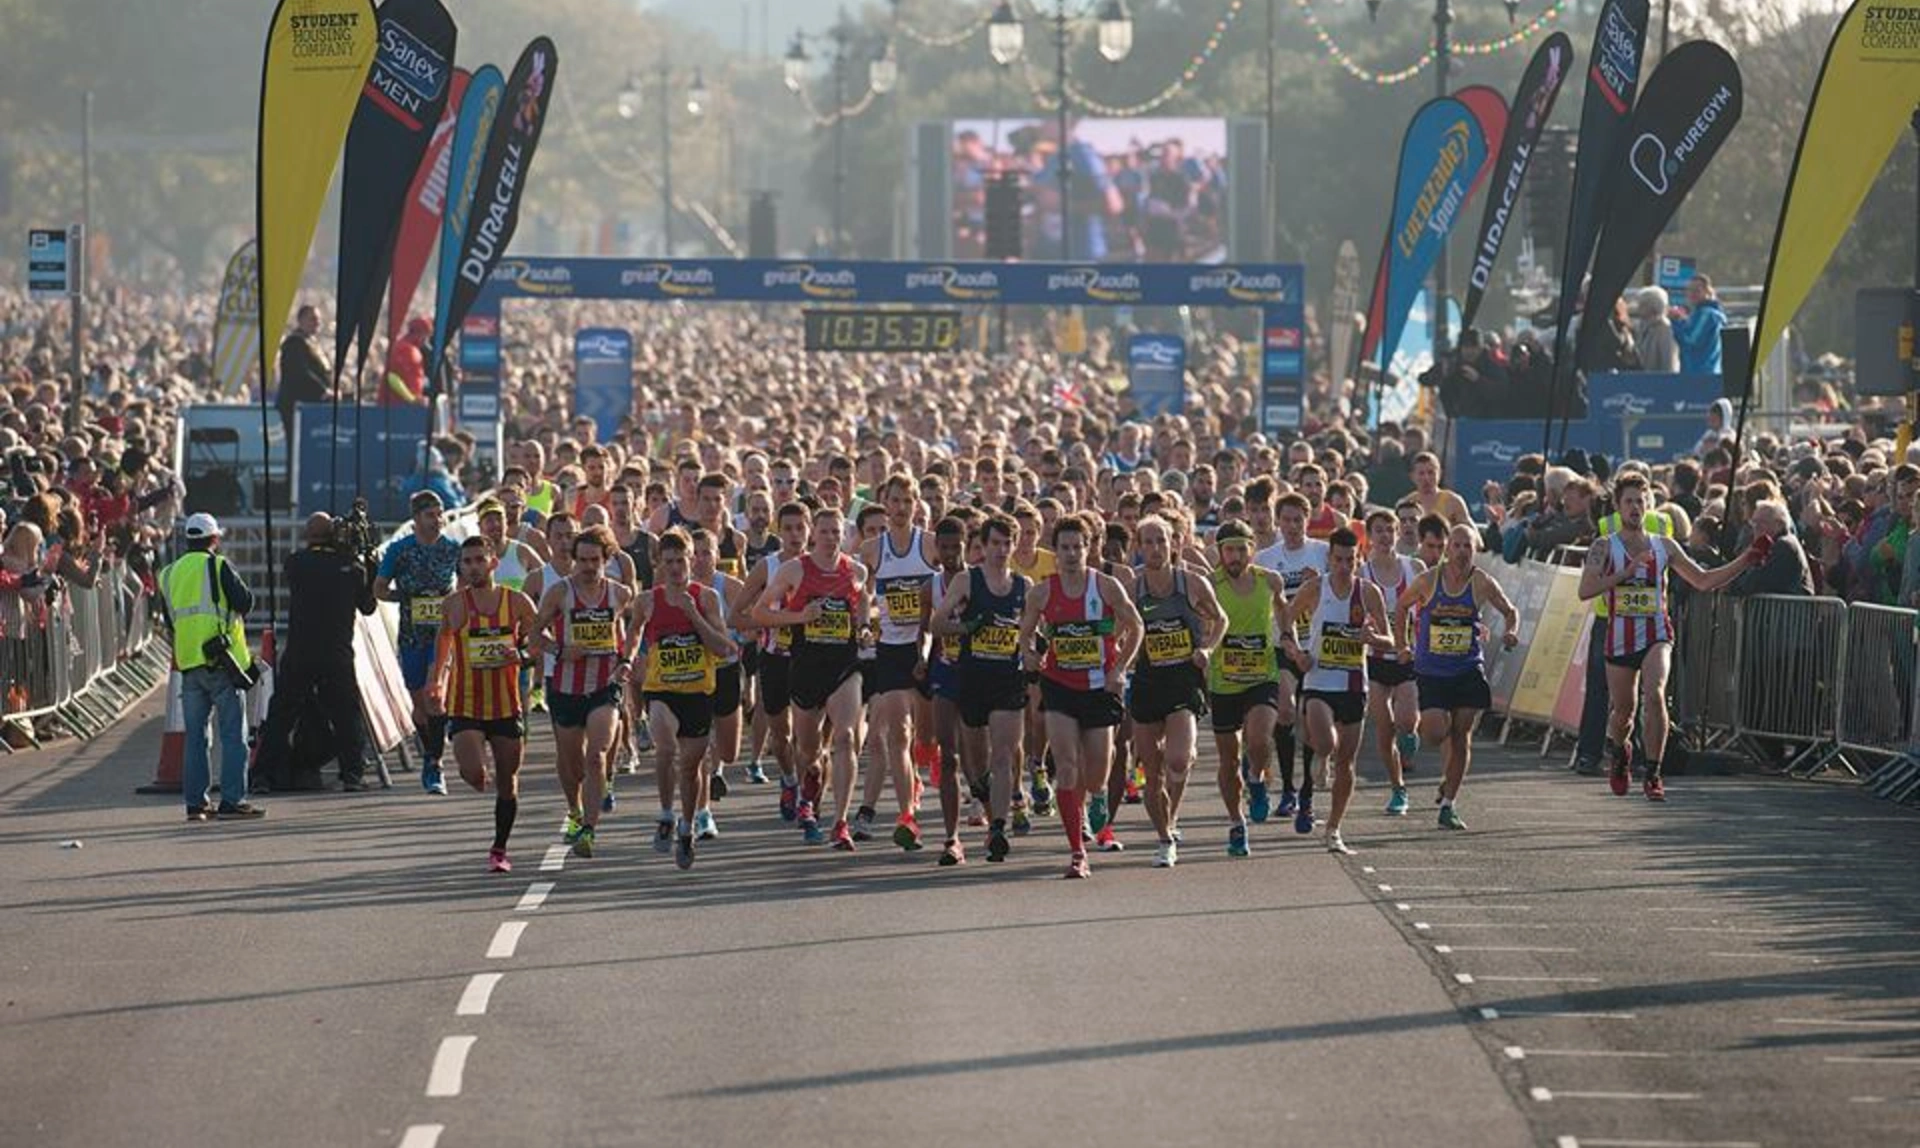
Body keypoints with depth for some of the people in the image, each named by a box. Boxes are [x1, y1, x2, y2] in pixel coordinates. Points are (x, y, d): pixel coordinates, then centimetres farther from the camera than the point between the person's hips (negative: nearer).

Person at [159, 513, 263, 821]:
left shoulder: (170, 574, 13)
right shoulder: (218, 567, -6)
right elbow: (245, 602, -7)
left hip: (187, 659, 5)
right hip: (220, 659, -5)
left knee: (195, 735, 10)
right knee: (233, 733, -2)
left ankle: (195, 803, 8)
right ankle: (232, 800, -8)